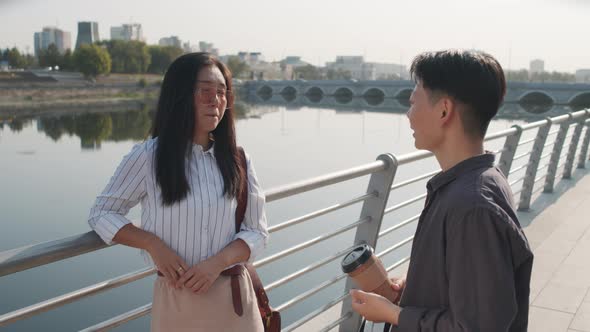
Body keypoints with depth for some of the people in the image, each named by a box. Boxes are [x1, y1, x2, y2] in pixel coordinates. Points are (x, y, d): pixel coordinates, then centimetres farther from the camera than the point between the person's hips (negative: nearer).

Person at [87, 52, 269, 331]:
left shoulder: (237, 160, -2)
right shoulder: (148, 156, -10)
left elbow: (256, 232, 1)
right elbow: (101, 214, -1)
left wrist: (218, 262, -17)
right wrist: (153, 244, -15)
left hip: (234, 296, 2)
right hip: (176, 296, -1)